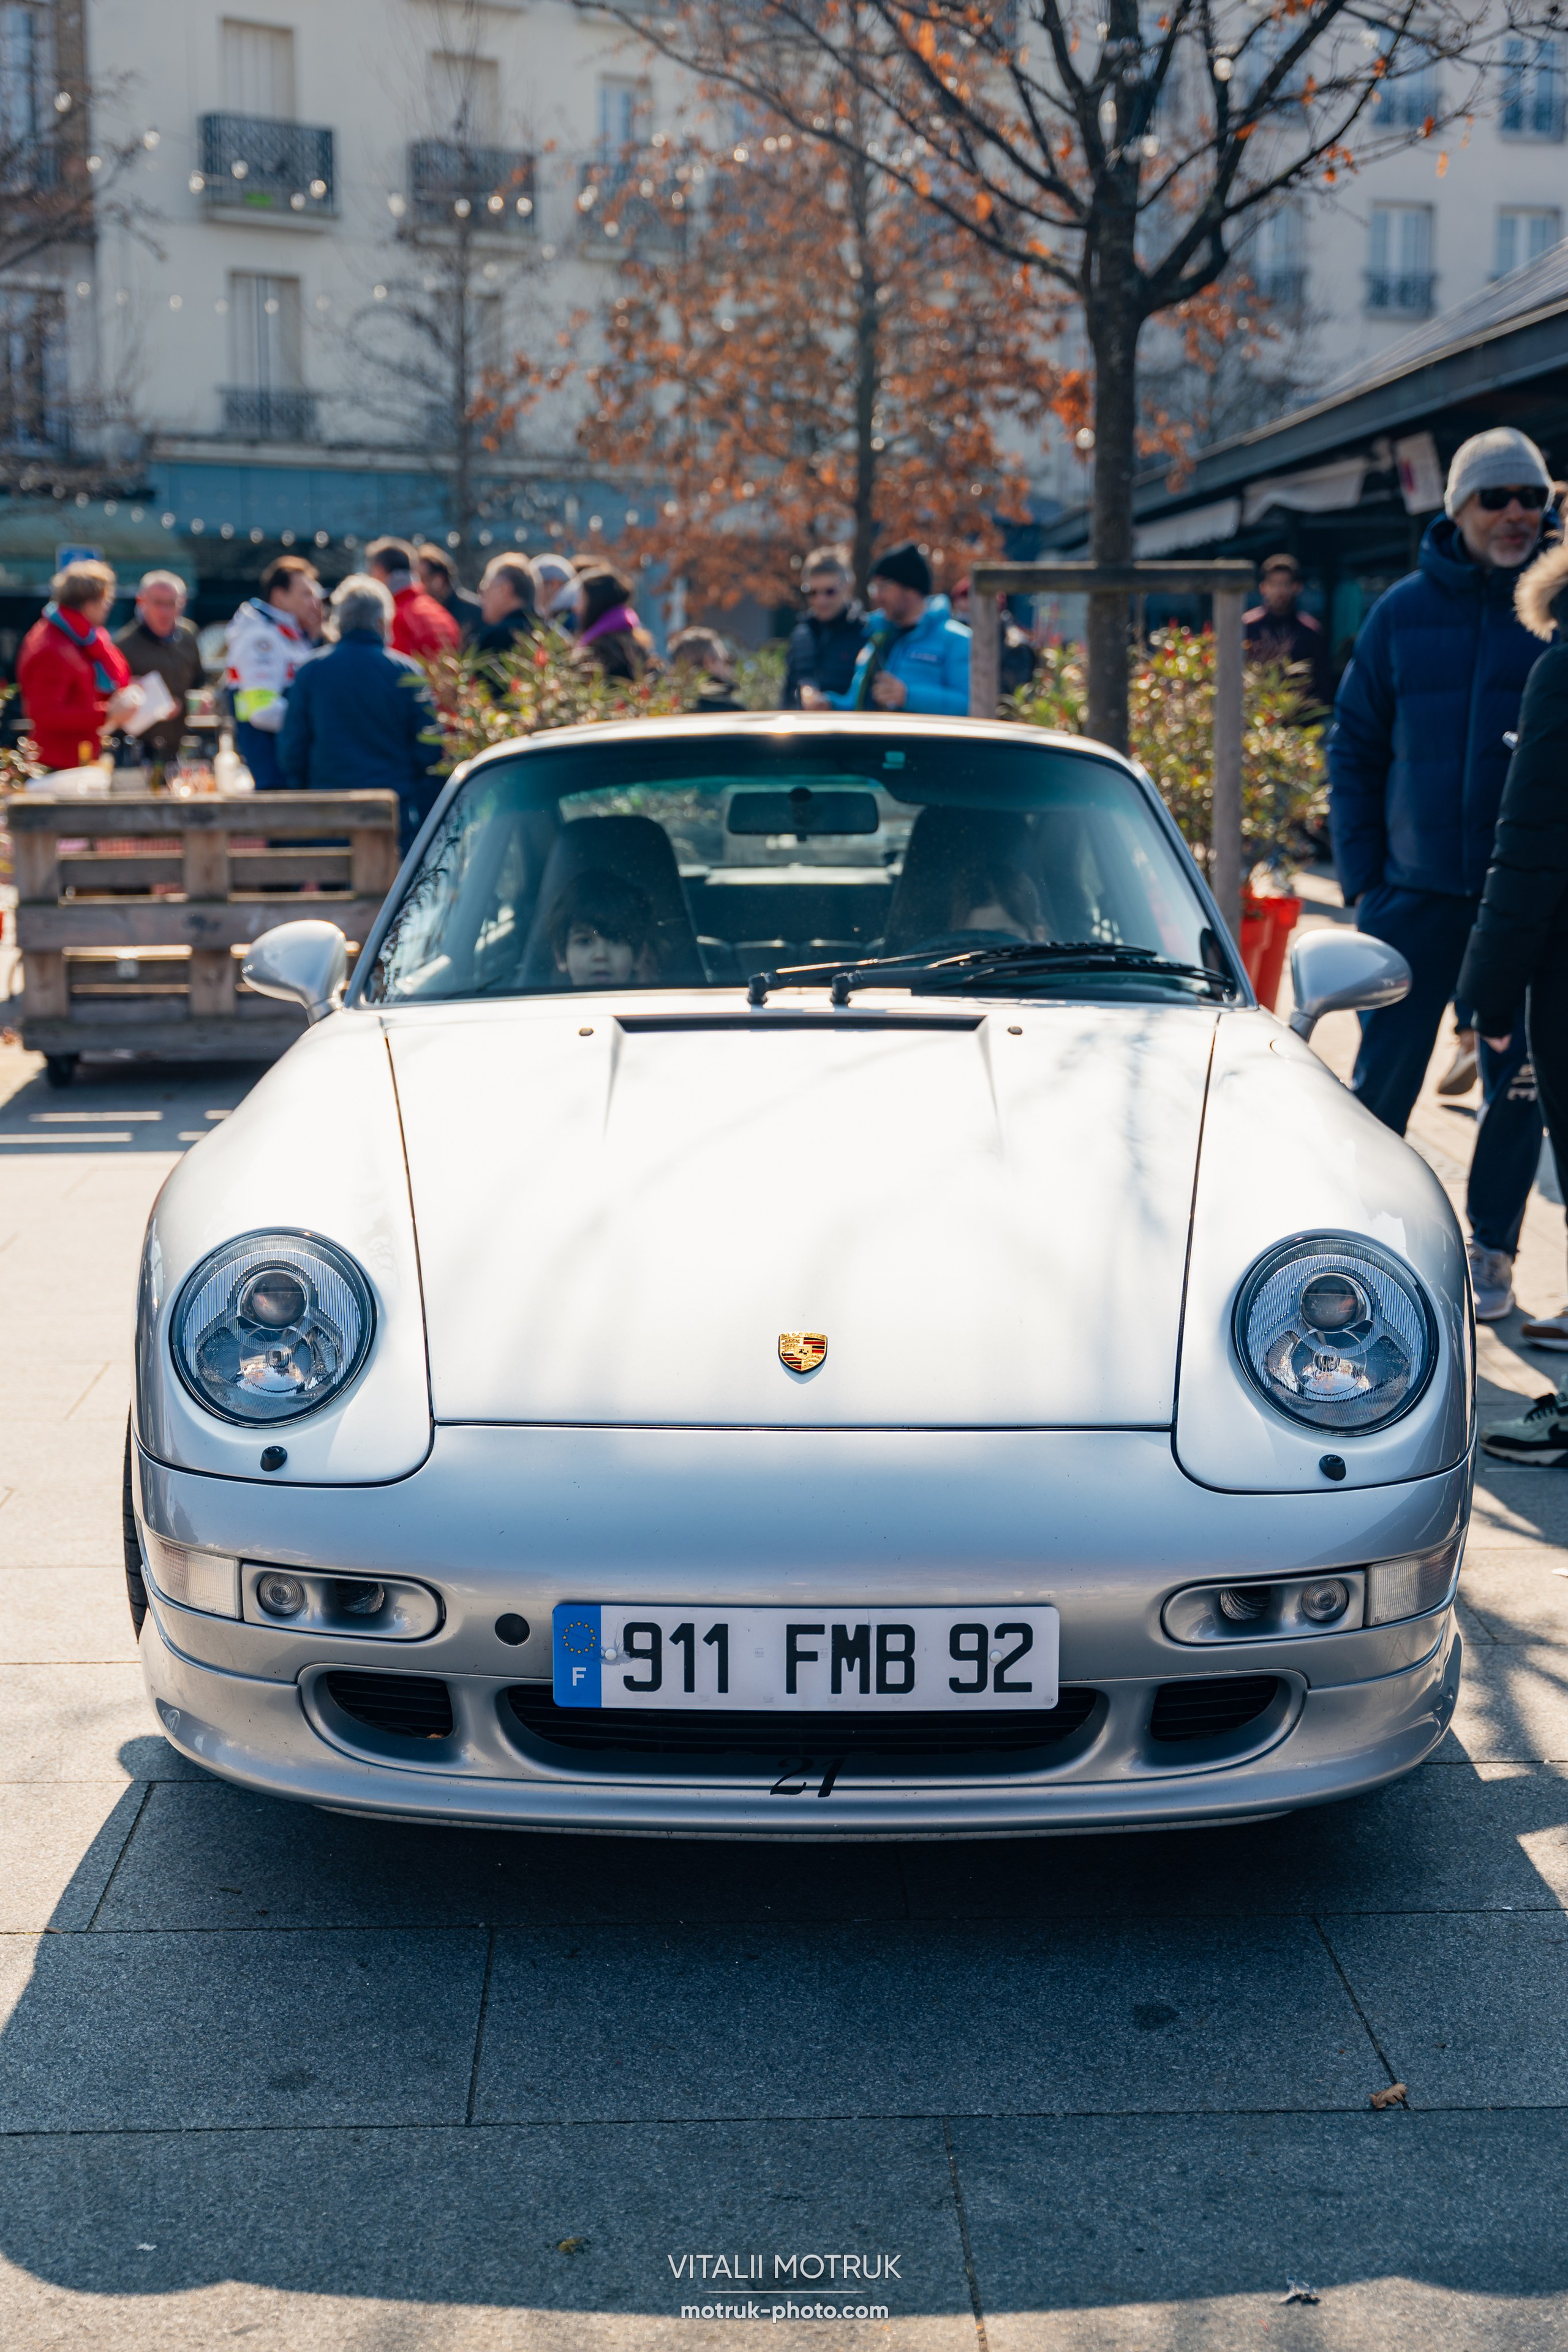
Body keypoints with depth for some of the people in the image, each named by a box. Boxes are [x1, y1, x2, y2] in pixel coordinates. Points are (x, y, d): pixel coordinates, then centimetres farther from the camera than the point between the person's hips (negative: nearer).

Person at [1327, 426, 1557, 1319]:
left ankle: (1493, 1252, 22)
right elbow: (1355, 747, 8)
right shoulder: (1404, 611, 3)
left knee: (1519, 1084, 7)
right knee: (1384, 1077, 6)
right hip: (1418, 893, 1)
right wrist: (1362, 875, 1)